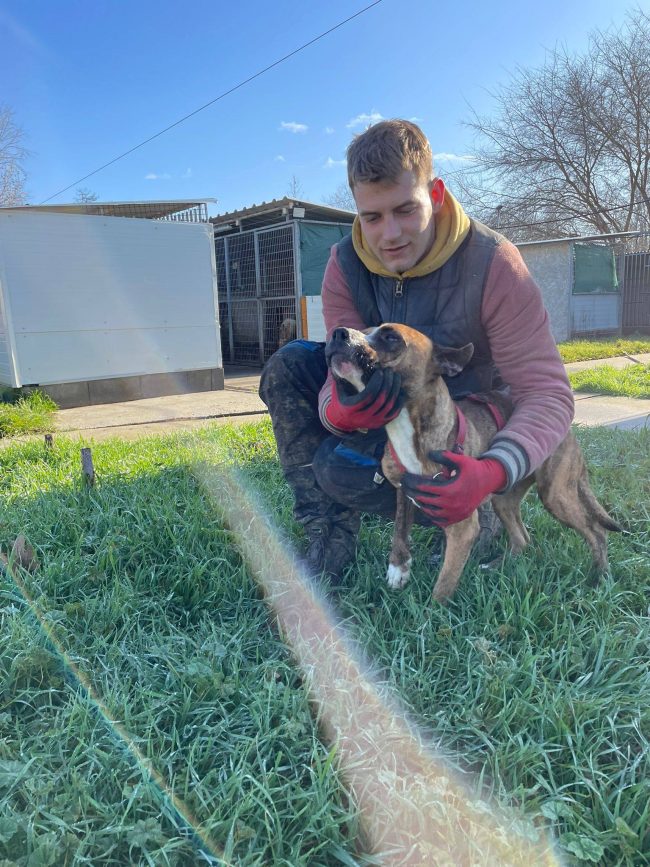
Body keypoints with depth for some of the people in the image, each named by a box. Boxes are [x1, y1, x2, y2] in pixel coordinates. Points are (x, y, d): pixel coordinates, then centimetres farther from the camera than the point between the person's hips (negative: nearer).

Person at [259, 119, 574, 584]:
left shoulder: (493, 265, -24)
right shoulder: (346, 265, -13)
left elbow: (547, 392, -25)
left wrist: (493, 472, -45)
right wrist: (339, 410, -44)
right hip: (389, 407, 5)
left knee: (342, 467, -28)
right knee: (288, 366, -16)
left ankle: (471, 521, -2)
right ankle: (329, 537, -13)